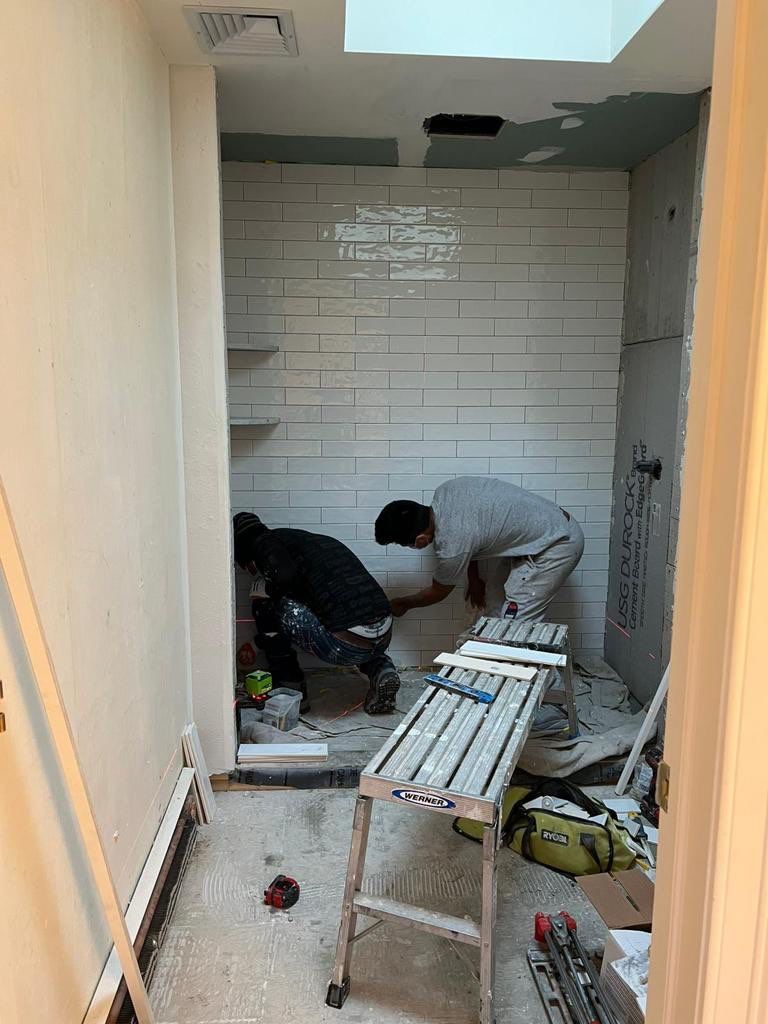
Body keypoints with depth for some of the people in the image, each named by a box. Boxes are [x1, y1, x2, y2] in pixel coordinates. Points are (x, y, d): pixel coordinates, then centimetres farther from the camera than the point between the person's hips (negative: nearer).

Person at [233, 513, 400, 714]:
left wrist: (271, 590, 7)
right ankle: (380, 667, 15)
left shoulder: (263, 542, 5)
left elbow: (284, 575, -18)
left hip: (345, 646, -8)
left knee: (265, 604, 7)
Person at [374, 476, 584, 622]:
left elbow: (439, 592, -4)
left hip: (557, 546, -9)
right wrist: (474, 578, 21)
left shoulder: (452, 545, -26)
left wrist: (404, 604, 14)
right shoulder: (444, 491, -7)